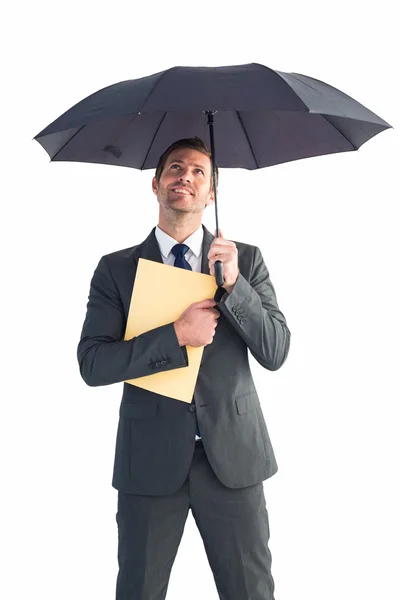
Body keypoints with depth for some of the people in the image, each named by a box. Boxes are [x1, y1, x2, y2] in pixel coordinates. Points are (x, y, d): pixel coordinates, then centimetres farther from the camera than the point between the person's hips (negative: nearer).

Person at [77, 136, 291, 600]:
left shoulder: (246, 260, 5)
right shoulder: (116, 269, 3)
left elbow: (276, 353, -3)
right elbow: (92, 364, -6)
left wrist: (234, 284, -16)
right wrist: (176, 335, -17)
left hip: (233, 456, 1)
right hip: (150, 460, 0)